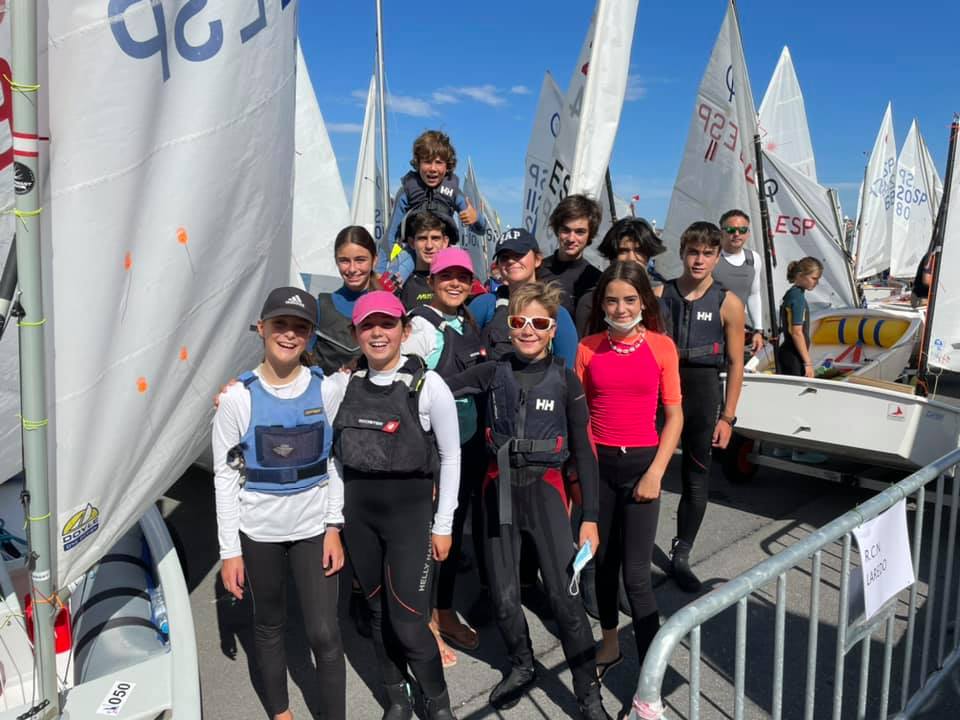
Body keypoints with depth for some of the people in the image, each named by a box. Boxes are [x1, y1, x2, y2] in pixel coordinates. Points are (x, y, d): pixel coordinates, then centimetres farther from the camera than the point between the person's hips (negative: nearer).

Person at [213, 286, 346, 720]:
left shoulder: (324, 389, -5)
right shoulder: (238, 397, -10)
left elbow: (336, 463, 3)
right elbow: (225, 476, -6)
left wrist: (334, 527, -1)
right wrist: (230, 551, -6)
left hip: (314, 527, 1)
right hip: (258, 531, 0)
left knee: (324, 633, 0)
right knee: (269, 626, 16)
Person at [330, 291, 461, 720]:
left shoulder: (427, 385, -11)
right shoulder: (345, 383, 1)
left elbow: (451, 456, -5)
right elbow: (336, 451, 12)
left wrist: (443, 524, -4)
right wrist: (340, 511, 9)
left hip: (410, 508, -4)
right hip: (359, 511, 4)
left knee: (407, 623, -4)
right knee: (378, 613, 14)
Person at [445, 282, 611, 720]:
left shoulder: (565, 380, -4)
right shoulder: (493, 373, 2)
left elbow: (583, 451, -2)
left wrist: (590, 516, -5)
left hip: (544, 488, -2)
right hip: (499, 488, 3)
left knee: (564, 594, -8)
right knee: (502, 596, 8)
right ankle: (521, 666, 37)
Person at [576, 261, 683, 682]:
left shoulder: (662, 346, -4)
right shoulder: (588, 348, 0)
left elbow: (674, 416, -2)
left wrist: (655, 473, -9)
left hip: (641, 462, -2)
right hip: (598, 461, 3)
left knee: (636, 573, -3)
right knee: (603, 560, 16)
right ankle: (610, 645, 37)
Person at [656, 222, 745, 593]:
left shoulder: (728, 304, -2)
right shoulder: (659, 294, 0)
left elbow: (735, 363, 1)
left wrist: (727, 417, -2)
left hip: (702, 392, 0)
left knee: (696, 476, 10)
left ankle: (680, 556, 24)